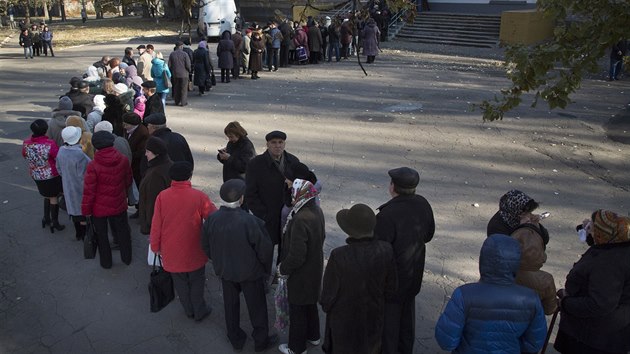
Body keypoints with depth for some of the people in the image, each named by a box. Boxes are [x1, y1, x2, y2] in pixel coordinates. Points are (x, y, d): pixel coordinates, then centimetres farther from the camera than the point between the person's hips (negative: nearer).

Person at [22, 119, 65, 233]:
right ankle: (54, 222, 19)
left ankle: (46, 218, 32)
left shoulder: (26, 143, -9)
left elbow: (25, 156, 9)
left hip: (36, 176, 5)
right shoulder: (50, 144, -25)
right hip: (52, 175, -5)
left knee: (47, 196, 25)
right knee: (54, 197, 10)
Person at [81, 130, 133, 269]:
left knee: (101, 235, 17)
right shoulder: (123, 160, -12)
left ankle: (106, 262, 32)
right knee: (122, 231, 22)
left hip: (99, 208, -3)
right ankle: (127, 258, 37)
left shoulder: (93, 166, -23)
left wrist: (85, 210, -4)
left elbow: (89, 191, -17)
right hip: (119, 205, 3)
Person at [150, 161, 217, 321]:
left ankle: (189, 310, 37)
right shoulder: (199, 196, -18)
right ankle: (199, 311, 30)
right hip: (193, 251, -2)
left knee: (180, 281, 21)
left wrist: (155, 246, 7)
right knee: (197, 281, 18)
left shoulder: (162, 196, -13)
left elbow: (156, 225, -6)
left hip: (171, 251, 2)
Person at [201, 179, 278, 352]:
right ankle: (261, 341, 37)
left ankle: (236, 339, 43)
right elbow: (265, 249, -21)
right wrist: (266, 269, -1)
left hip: (224, 271, 4)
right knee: (257, 307, 18)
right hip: (250, 272, -4)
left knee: (231, 305, 24)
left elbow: (206, 247, -3)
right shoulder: (250, 221, -32)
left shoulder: (212, 220, -19)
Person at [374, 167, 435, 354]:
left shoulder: (387, 215, -32)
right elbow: (428, 235, 5)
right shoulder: (423, 205, -10)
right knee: (407, 314, 26)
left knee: (388, 318, 13)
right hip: (414, 274, 7)